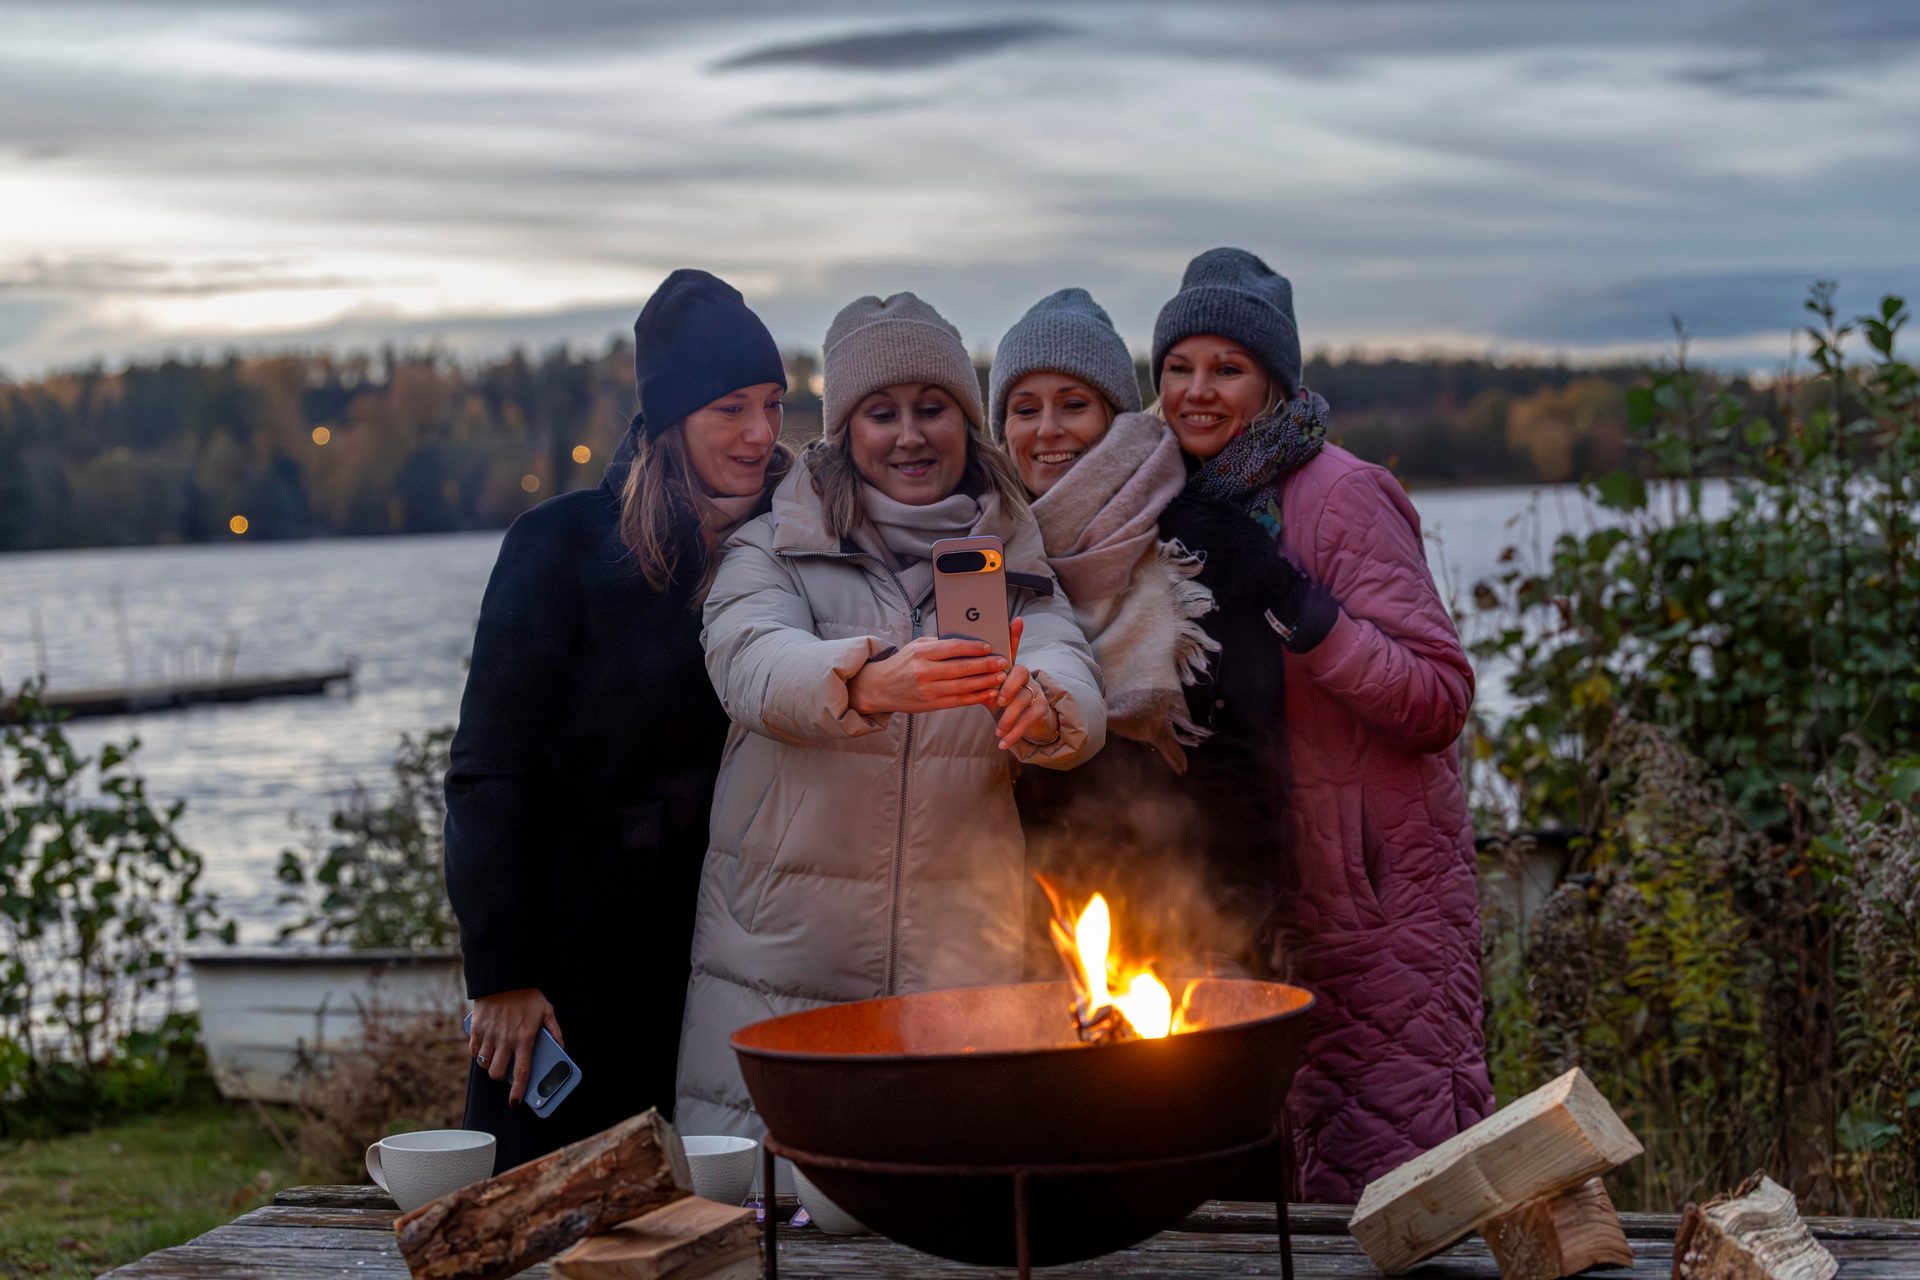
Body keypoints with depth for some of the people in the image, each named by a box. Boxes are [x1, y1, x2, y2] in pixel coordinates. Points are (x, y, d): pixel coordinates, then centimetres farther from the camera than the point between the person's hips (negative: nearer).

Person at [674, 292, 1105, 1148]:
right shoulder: (773, 551, 5)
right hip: (781, 972, -1)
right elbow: (750, 666, -17)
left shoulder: (1015, 569, 11)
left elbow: (1081, 705, -7)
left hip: (960, 978, 2)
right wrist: (869, 680, -37)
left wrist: (1042, 706, -31)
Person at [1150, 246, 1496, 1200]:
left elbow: (1440, 699, -17)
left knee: (1399, 1174, -8)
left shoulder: (1341, 494, -11)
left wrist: (1305, 615, -27)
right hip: (1266, 886, 7)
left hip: (1381, 887, -7)